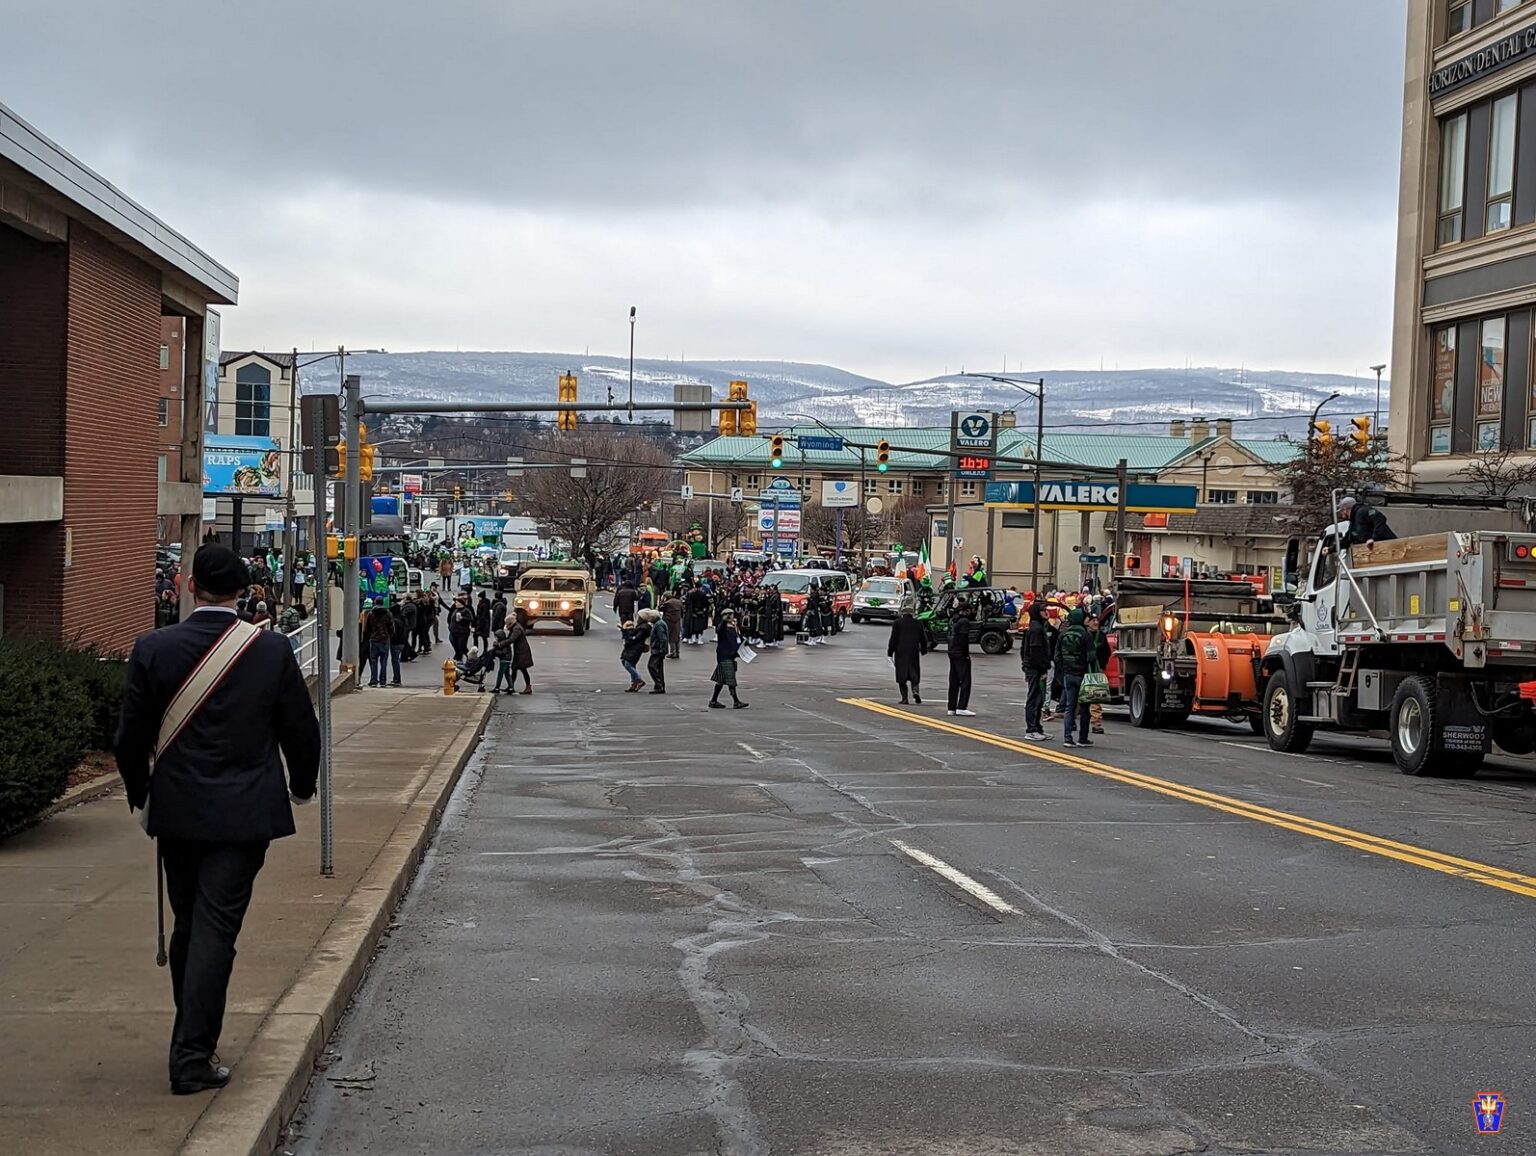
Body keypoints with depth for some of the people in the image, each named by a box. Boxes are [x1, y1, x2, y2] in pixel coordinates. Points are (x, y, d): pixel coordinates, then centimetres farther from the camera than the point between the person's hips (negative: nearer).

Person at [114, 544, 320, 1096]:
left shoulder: (153, 648, -6)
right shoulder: (272, 650, -7)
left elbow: (130, 737, -1)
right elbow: (302, 730, 1)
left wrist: (140, 795, 17)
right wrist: (301, 785, 20)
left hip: (177, 811, 2)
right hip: (244, 812, -2)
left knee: (187, 926, 17)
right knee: (216, 929, -1)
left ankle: (193, 1036, 29)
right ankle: (192, 1056, -3)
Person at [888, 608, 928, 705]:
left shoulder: (897, 623, -2)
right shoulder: (918, 624, 7)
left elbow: (893, 639, -5)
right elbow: (923, 639, 12)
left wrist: (890, 653, -1)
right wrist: (923, 651, 26)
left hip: (900, 653, -2)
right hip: (914, 653, 2)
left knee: (901, 676, 4)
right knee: (914, 675, 9)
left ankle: (904, 698, -1)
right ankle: (915, 691, -15)